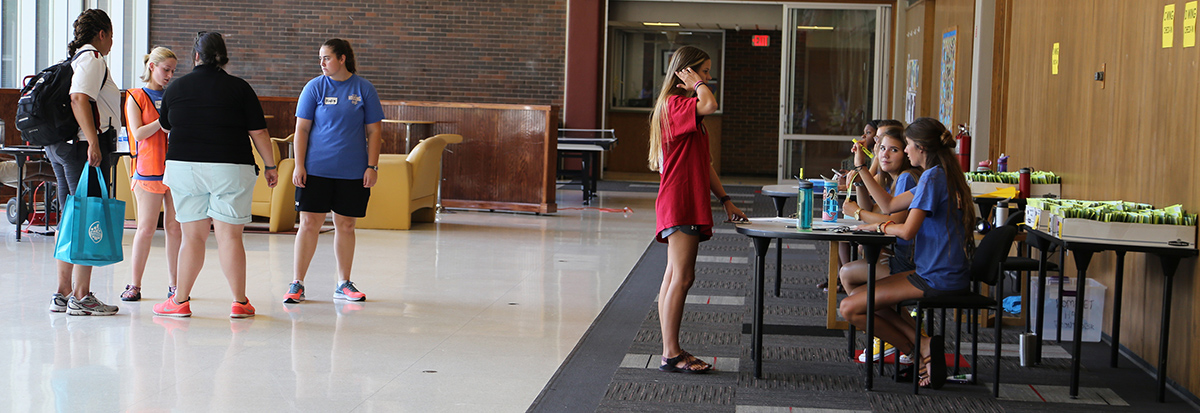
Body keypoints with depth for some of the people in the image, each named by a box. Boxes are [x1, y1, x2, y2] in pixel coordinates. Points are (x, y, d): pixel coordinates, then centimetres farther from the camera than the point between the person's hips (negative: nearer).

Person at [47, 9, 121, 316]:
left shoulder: (73, 59, 19)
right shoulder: (92, 58, -8)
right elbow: (79, 99, -22)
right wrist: (93, 142, -26)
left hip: (61, 147, 10)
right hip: (84, 146, -10)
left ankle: (63, 293, 16)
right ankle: (81, 296, -8)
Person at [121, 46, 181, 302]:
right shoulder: (136, 97, 4)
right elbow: (138, 133, -7)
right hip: (148, 170, -3)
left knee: (175, 228, 2)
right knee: (146, 228, -4)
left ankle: (174, 285, 7)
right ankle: (135, 285, 5)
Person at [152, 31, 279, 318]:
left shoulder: (176, 88, 6)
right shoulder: (239, 88, -1)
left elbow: (166, 127, 21)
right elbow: (259, 132, -2)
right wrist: (270, 166, 9)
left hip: (184, 166, 2)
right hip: (230, 168, -2)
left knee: (192, 236, 8)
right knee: (230, 236, -1)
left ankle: (181, 301, 11)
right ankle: (240, 302, 2)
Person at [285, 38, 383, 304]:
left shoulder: (364, 89, 3)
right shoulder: (314, 87, 2)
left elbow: (373, 130, 6)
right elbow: (302, 128, 2)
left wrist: (372, 166, -1)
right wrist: (299, 166, -5)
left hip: (353, 172, 1)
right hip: (316, 170, -1)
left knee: (346, 226, 8)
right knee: (309, 224, -2)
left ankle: (343, 285, 18)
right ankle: (297, 284, 6)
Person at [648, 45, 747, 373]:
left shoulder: (685, 109, 21)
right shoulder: (675, 103, -10)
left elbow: (705, 163, 21)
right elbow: (710, 105, -32)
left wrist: (725, 200, 17)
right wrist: (697, 84, -12)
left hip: (691, 204, 10)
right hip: (679, 204, -10)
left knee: (674, 277, 10)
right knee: (682, 277, -11)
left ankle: (671, 351, 13)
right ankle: (671, 354, -9)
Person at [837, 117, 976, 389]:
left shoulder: (932, 177, -15)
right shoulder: (943, 175, 16)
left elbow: (907, 231, -23)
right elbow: (889, 205, 21)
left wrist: (880, 226, -4)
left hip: (936, 281, -10)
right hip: (952, 277, 10)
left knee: (849, 309, -10)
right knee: (860, 294, 19)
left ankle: (921, 349, -3)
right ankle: (924, 345, 4)